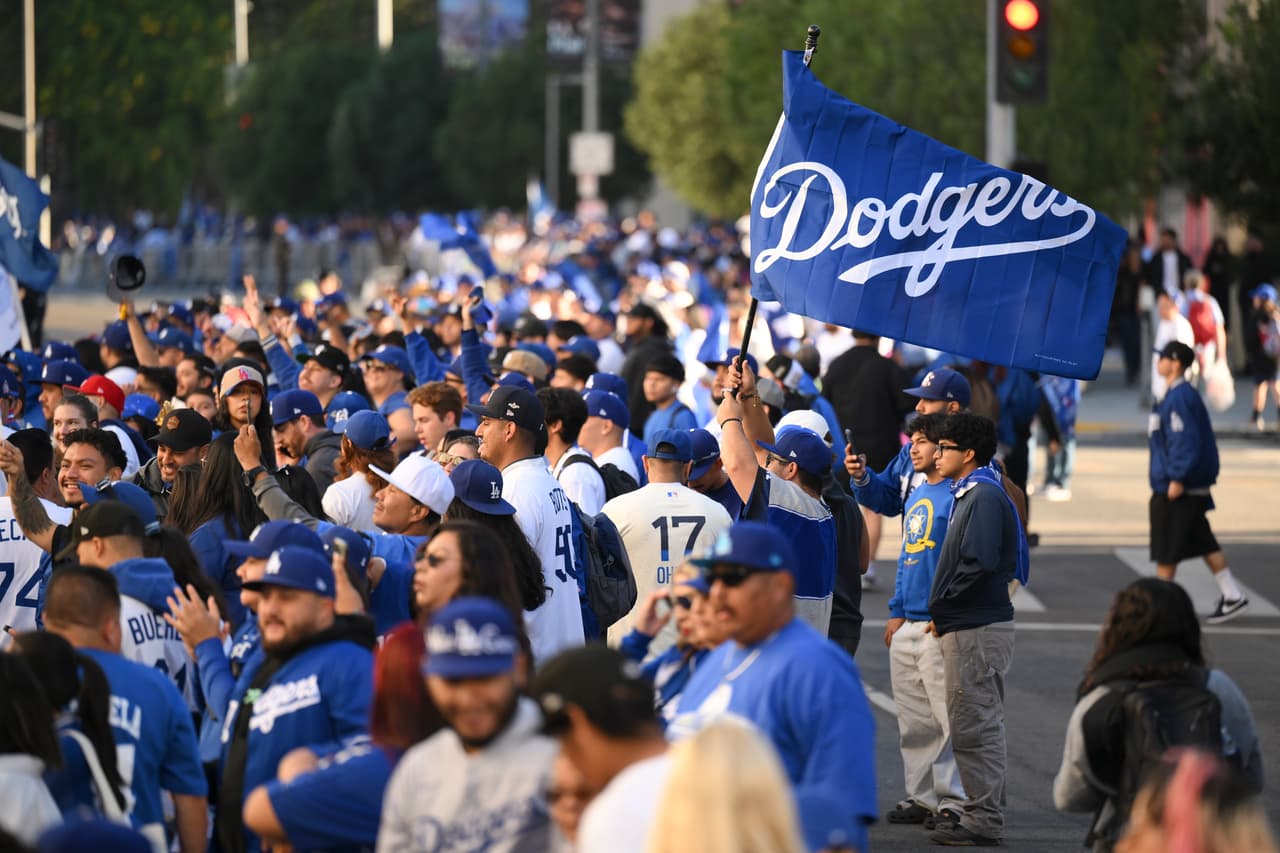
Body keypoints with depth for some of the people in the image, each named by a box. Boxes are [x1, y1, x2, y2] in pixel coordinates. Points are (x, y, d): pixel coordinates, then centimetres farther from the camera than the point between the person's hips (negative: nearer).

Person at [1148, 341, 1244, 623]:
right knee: (1203, 543, 13)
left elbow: (1186, 441, -24)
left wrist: (1177, 479, -24)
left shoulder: (1179, 398, -18)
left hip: (1175, 487, -10)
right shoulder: (1179, 395, 14)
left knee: (1166, 550, -1)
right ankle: (1233, 596, 14)